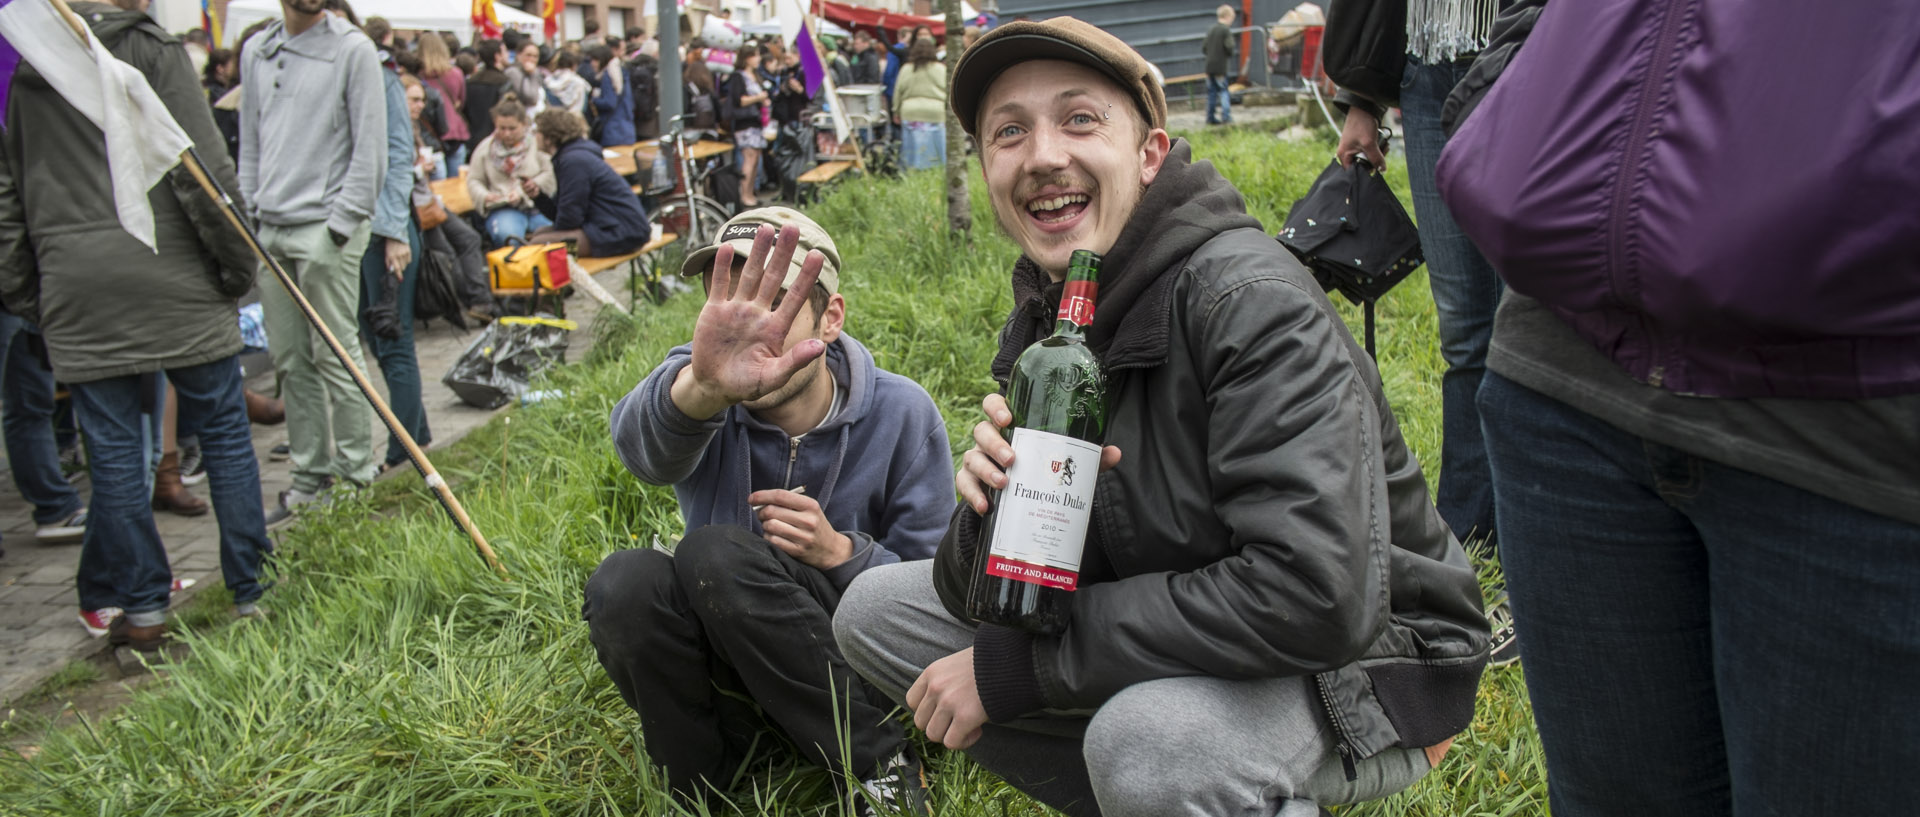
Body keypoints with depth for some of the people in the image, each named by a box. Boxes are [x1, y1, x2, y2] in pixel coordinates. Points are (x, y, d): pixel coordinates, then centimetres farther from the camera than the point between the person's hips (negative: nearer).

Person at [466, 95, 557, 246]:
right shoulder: (485, 148, 15)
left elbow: (550, 173, 1)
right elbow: (474, 180, 16)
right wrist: (484, 196, -6)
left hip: (539, 206, 0)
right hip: (503, 209, 1)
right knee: (507, 234, -36)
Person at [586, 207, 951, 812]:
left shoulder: (901, 415, -11)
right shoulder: (700, 385, -11)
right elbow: (643, 440, -38)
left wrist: (840, 552, -26)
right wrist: (702, 387, -62)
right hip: (719, 656, 2)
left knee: (716, 551, -29)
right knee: (623, 580, -28)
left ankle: (878, 766, -16)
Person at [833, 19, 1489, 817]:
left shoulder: (1253, 300, -24)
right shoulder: (1041, 318, -1)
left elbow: (1317, 596, -34)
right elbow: (975, 594, -2)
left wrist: (1020, 663, -26)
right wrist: (993, 503, -27)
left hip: (1362, 668, -7)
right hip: (1181, 648, 7)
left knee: (1147, 737, -38)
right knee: (877, 609, 4)